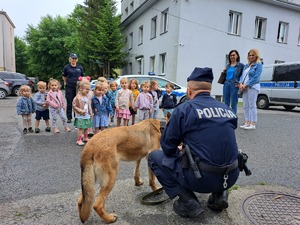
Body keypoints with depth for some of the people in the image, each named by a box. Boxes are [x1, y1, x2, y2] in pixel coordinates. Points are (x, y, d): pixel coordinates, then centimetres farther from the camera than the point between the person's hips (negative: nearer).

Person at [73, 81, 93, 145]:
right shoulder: (77, 97, -15)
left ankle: (85, 138, 34)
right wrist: (81, 111, -19)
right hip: (80, 116, -7)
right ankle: (79, 140, 6)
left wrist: (91, 113, 14)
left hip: (87, 115, 7)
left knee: (86, 127, 16)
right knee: (80, 128, -3)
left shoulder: (87, 97, 5)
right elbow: (74, 106, -14)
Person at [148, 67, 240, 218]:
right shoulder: (227, 109, 7)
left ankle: (188, 202, 2)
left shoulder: (184, 108, -9)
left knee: (154, 157, 11)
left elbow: (167, 147, -5)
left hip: (201, 178, -6)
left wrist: (179, 151, 19)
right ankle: (220, 194, 17)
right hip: (230, 177, 6)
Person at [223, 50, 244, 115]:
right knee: (226, 104, 9)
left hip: (234, 85, -6)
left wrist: (240, 83, -13)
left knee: (233, 104, -3)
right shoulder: (228, 66, 17)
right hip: (226, 84, 6)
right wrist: (224, 71, 8)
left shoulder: (240, 65, 0)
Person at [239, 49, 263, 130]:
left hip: (253, 87, -7)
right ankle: (247, 122, 14)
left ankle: (253, 124, -5)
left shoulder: (258, 65, -2)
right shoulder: (246, 65, 20)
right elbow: (242, 75, 15)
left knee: (252, 105, -8)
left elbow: (256, 78, -11)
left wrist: (246, 85, -15)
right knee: (245, 106, 7)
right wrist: (241, 84, -3)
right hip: (244, 87, 7)